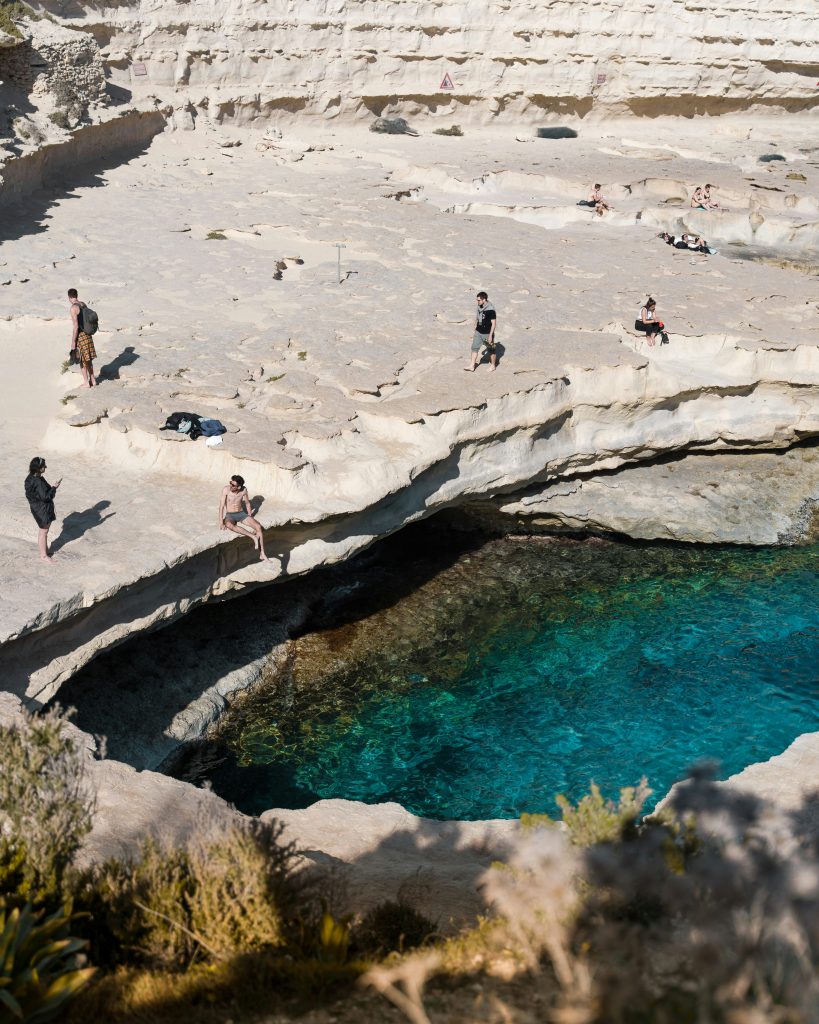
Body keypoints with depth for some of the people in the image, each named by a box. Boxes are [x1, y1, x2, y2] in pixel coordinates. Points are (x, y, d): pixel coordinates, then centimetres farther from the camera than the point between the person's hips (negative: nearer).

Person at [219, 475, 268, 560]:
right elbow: (221, 506, -17)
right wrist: (221, 522, -24)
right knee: (229, 525, -41)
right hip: (230, 515, -3)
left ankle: (262, 555, -19)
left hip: (241, 514, 3)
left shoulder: (244, 490, -7)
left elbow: (247, 503, 9)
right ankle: (253, 536, -38)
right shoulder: (226, 489, -16)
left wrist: (250, 517, 7)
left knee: (258, 526, -20)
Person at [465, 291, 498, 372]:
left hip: (487, 334, -7)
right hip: (478, 332, 7)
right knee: (474, 348, 5)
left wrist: (490, 335, -21)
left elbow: (494, 323, -20)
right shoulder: (479, 307, 1)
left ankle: (493, 365, 27)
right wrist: (475, 330, 18)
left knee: (491, 350, 10)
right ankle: (472, 366, 10)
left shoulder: (490, 310, -22)